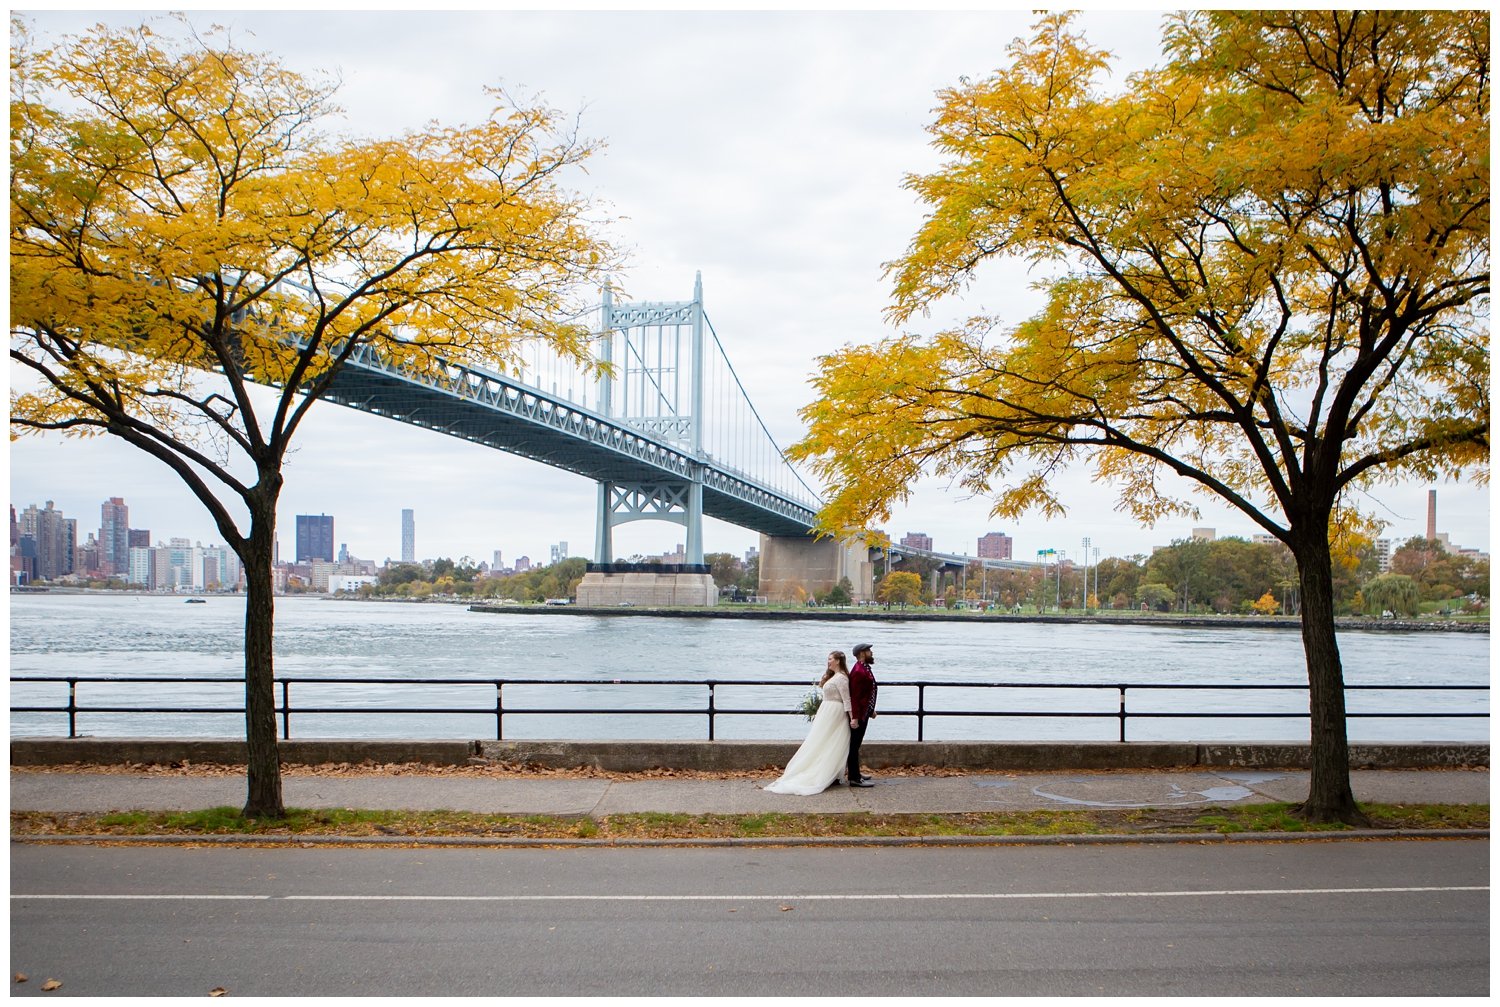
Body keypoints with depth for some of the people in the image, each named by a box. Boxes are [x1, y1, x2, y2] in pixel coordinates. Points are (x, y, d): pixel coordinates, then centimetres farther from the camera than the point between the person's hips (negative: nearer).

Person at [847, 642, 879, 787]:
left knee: (856, 744, 19)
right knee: (854, 745, -4)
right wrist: (854, 718, -25)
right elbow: (854, 696, -24)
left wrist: (871, 710, 24)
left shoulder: (865, 668, 11)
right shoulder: (858, 671, -22)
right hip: (858, 714, -10)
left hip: (864, 712, 10)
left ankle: (855, 773, 29)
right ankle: (854, 779, 1)